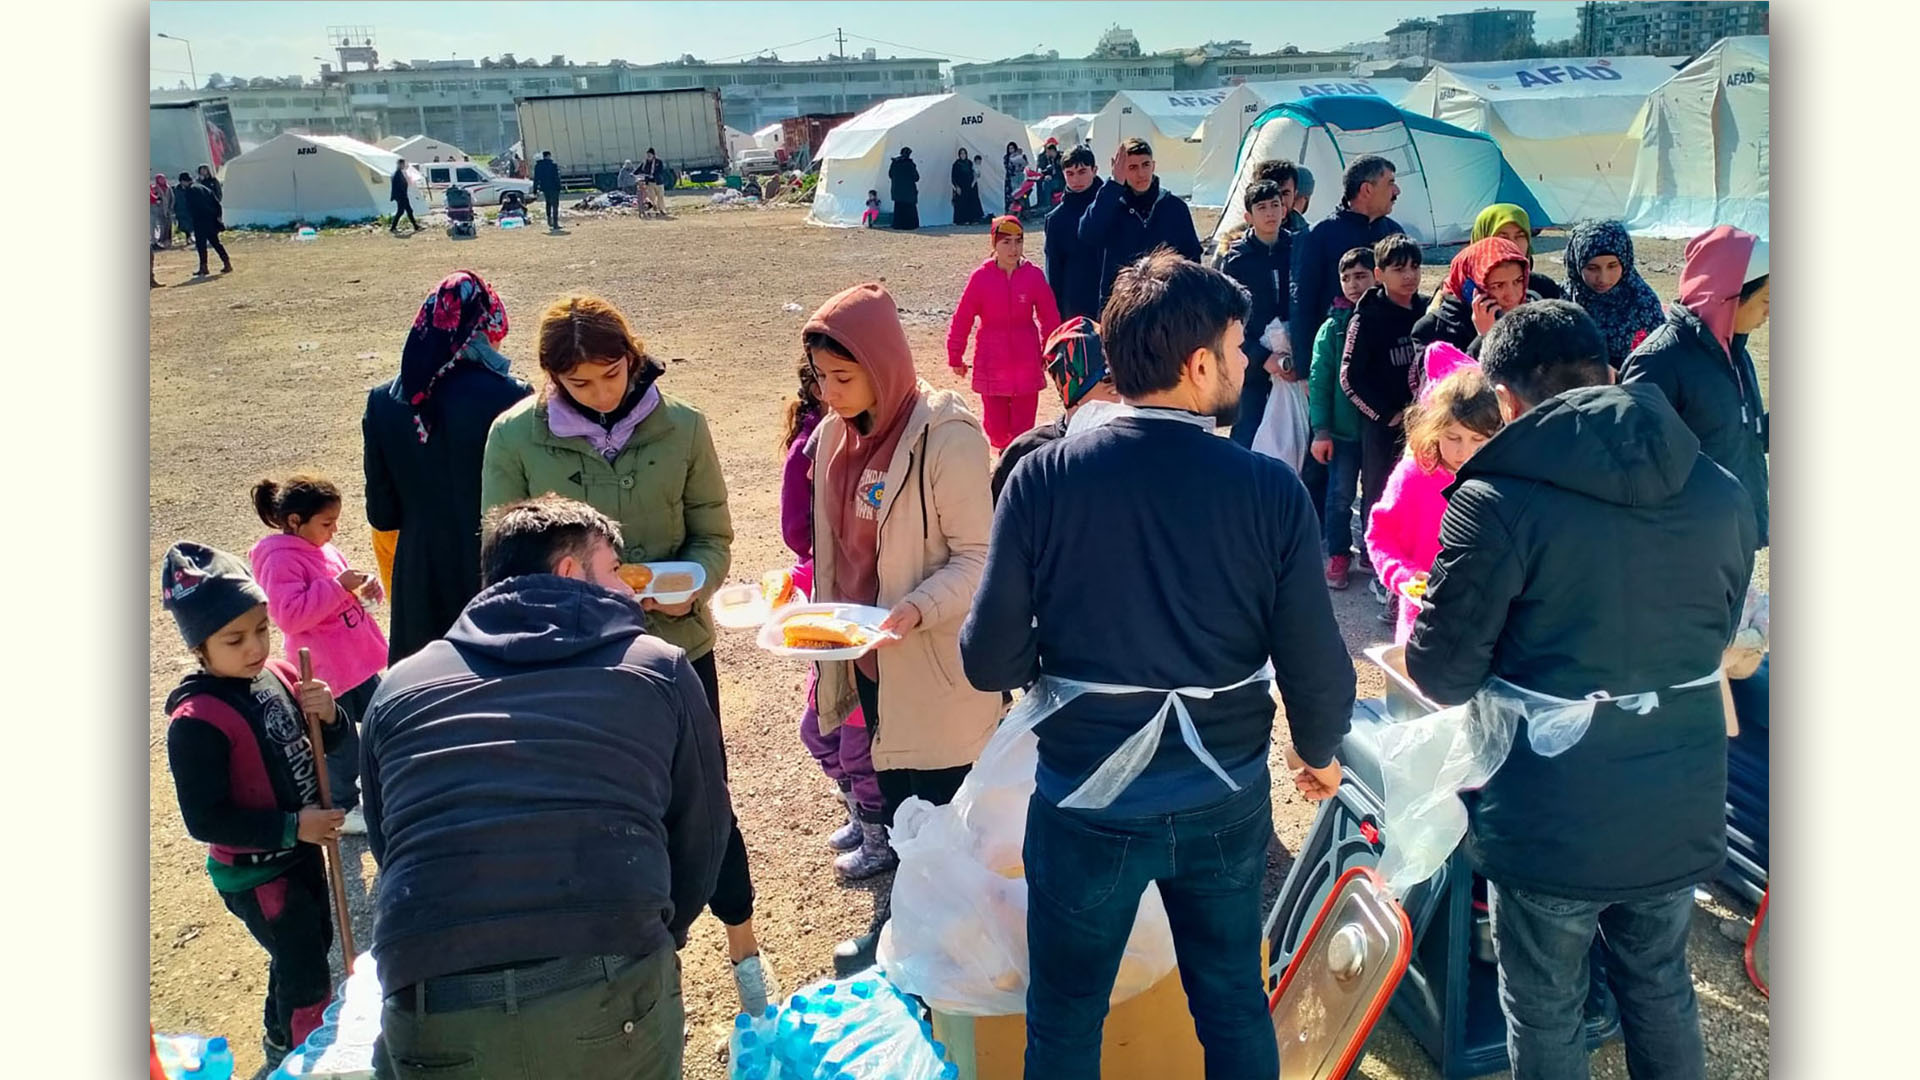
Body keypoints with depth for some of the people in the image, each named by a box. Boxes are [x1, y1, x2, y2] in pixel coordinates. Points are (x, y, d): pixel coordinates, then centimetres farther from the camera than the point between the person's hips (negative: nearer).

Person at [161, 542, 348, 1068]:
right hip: (253, 873, -7)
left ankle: (281, 1039, 52)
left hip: (300, 848, 7)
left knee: (315, 942, 26)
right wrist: (291, 827, -26)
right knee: (309, 975, 4)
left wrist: (328, 715, -18)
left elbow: (327, 744, 4)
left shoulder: (278, 675, -8)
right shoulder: (196, 721, -27)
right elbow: (204, 819, -25)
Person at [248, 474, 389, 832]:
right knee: (341, 742, 3)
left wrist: (364, 589, -2)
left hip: (356, 660, 9)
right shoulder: (280, 561, -18)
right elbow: (290, 614, -27)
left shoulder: (322, 548, 9)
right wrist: (337, 586, -27)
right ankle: (344, 809, 22)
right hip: (324, 670, -9)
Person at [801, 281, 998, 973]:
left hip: (934, 663, -7)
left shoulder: (946, 436, -19)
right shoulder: (834, 432, 4)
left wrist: (917, 609, -31)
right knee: (893, 795, 21)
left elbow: (978, 555, -17)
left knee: (939, 806, 2)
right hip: (870, 660, 7)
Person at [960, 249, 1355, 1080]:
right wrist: (1320, 752, 12)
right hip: (1225, 796, 1)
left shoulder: (1045, 476, -16)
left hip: (1086, 798, -1)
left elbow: (989, 660, -14)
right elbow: (1314, 663, -10)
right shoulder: (1271, 489, -15)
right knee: (1235, 1005, 24)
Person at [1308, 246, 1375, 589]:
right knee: (1340, 496, 6)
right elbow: (1319, 381, -5)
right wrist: (1321, 430, -8)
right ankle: (1338, 555, 21)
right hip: (1343, 429, -1)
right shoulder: (1333, 327, -4)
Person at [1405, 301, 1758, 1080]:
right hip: (1681, 818, 5)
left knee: (1545, 1017, 16)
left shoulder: (1498, 501, -20)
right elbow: (1716, 635, 13)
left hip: (1550, 829, -5)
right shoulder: (1717, 492, -2)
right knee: (1661, 993, 27)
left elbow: (1441, 676, -16)